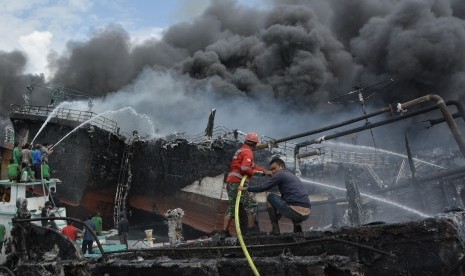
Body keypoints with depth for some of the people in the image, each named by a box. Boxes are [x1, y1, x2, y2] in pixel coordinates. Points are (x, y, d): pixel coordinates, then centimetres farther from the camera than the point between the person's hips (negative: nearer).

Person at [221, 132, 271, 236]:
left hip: (230, 183, 9)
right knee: (252, 204, -2)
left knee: (231, 206, 11)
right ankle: (251, 228, -3)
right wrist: (253, 172, -4)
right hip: (238, 182, -9)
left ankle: (224, 231, 10)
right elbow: (245, 168, -23)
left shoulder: (240, 150, 22)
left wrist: (264, 171, 21)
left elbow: (252, 165, 25)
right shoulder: (248, 152, -8)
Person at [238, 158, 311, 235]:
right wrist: (279, 213, 39)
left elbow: (263, 187, 0)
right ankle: (297, 224, 14)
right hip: (306, 214, 8)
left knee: (270, 197, 12)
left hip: (295, 212, -8)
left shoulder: (280, 174, 3)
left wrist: (246, 188, 12)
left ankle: (275, 228, 8)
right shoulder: (292, 175, 27)